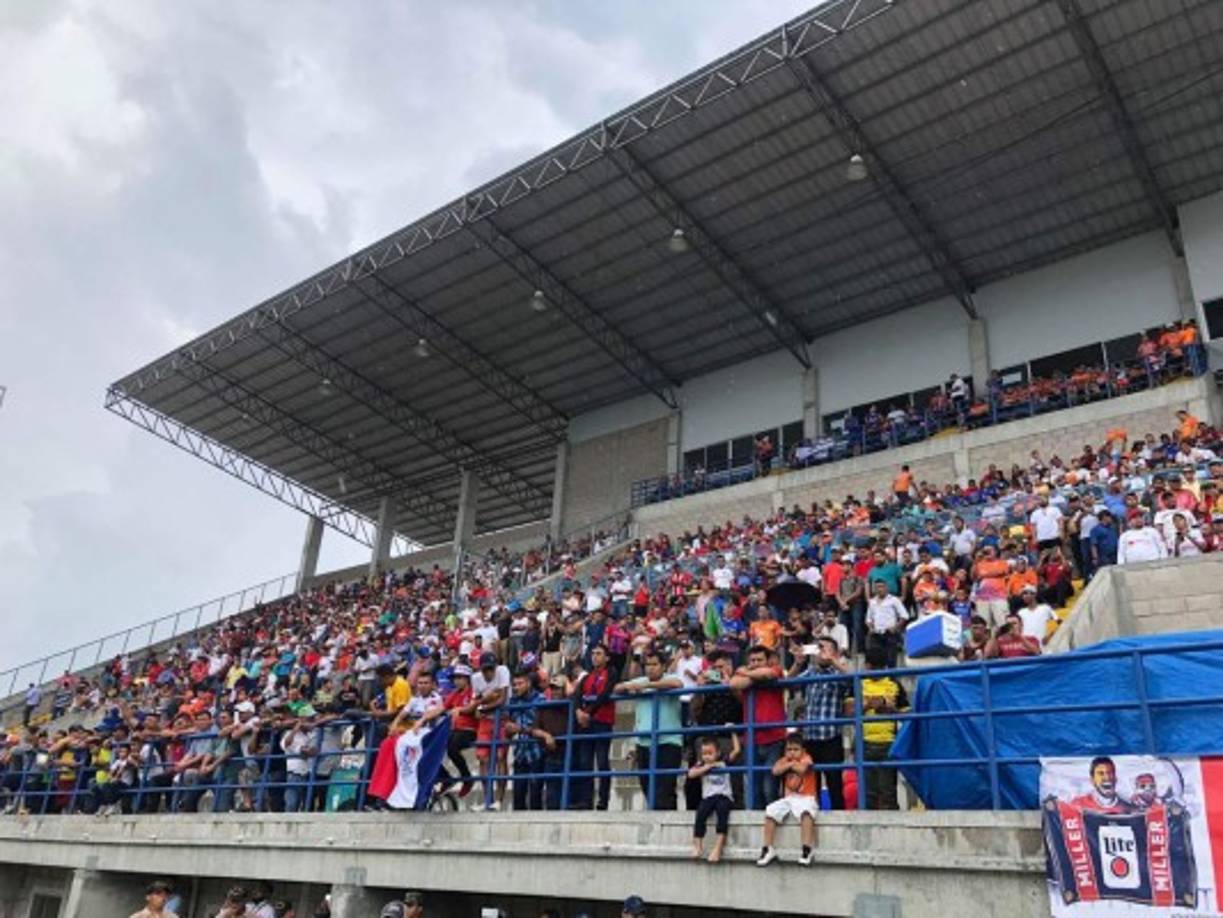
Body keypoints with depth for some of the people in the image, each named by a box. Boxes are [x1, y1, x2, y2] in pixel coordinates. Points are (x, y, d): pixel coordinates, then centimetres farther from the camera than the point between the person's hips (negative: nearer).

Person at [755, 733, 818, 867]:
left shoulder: (806, 759, -3)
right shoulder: (785, 760, 9)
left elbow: (801, 769, -27)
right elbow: (775, 770, -12)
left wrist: (790, 764, -9)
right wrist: (790, 763, -13)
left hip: (805, 798, -5)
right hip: (788, 798, 5)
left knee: (806, 811, -36)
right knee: (770, 811, -13)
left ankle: (808, 848, -31)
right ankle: (768, 849, -7)